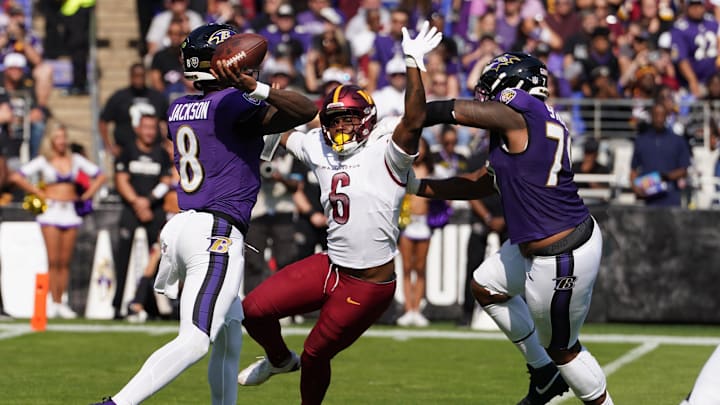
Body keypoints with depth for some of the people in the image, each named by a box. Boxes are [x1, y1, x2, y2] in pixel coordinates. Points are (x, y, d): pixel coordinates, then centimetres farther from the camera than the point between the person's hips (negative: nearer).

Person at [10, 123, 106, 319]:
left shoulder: (75, 159, 10)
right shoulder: (43, 161, 3)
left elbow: (100, 176, 16)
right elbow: (17, 177, -3)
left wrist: (87, 194, 6)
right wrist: (38, 193, -3)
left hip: (71, 212, 2)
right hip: (51, 211, -2)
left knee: (65, 261, 2)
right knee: (53, 260, -7)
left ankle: (62, 303, 5)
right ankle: (54, 302, -6)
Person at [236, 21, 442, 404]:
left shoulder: (384, 152, -13)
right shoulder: (319, 149, 6)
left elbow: (413, 120, -31)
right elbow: (277, 131, 21)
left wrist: (413, 64, -39)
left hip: (370, 284, -6)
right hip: (330, 267, 6)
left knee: (315, 354, 5)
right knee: (255, 309, 2)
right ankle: (279, 360, 34)